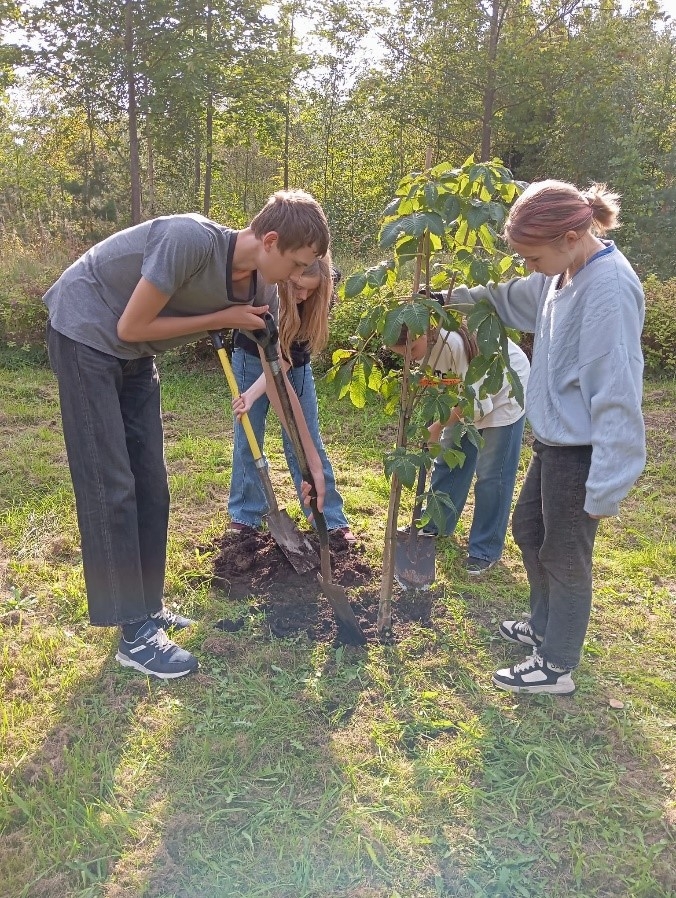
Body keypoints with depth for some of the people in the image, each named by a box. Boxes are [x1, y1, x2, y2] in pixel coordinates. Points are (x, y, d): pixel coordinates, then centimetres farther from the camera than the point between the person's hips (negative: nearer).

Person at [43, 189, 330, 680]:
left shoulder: (261, 291, -8)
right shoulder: (191, 239, -31)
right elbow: (131, 327, -24)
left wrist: (313, 464, 1)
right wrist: (222, 318, -20)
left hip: (135, 356, 8)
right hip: (86, 333, -7)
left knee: (150, 484, 7)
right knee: (110, 487, -8)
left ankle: (148, 606, 20)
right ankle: (135, 634, -1)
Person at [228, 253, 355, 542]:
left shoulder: (319, 298, -27)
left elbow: (289, 356, -28)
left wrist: (254, 393, -37)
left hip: (294, 366, 0)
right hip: (251, 359, 0)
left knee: (306, 440, 0)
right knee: (247, 439, 1)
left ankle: (331, 519, 6)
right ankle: (244, 516, 14)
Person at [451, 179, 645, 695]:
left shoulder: (609, 289, -24)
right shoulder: (564, 272, 3)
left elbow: (617, 395, -25)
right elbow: (512, 300, 25)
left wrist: (607, 487, -23)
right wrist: (452, 296, 15)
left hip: (581, 451, -9)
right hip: (554, 440, 9)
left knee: (565, 557, 7)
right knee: (528, 528, 23)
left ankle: (556, 667, 28)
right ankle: (545, 626, 46)